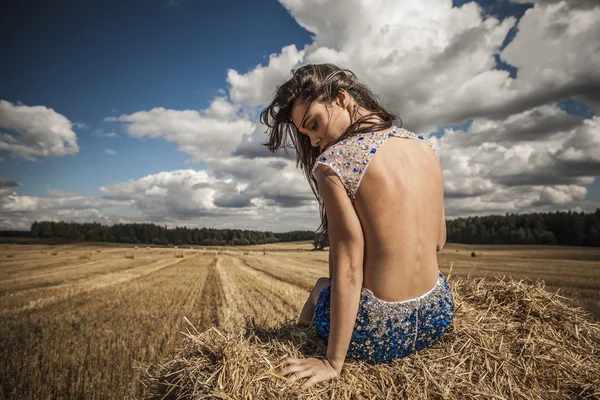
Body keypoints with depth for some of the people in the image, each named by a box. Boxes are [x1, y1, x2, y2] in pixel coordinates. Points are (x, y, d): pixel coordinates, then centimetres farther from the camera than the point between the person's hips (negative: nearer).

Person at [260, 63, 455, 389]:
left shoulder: (333, 162, -18)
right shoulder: (425, 147, 2)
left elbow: (347, 269, -19)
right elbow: (439, 241, 8)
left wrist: (333, 362, -11)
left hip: (376, 334, -6)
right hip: (437, 317, 7)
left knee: (320, 290, 29)